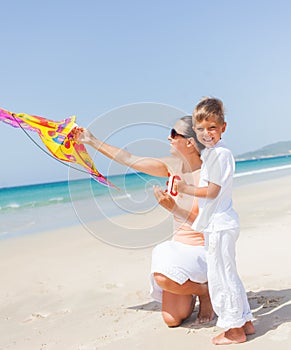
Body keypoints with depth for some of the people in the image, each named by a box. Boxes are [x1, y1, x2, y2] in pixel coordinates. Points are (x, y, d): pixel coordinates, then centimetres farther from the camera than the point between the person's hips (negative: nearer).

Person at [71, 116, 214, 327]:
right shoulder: (174, 166, 0)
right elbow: (131, 160, 5)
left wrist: (173, 208, -27)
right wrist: (92, 141, 9)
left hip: (202, 249, -5)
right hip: (179, 246, 5)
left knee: (163, 277, -33)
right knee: (172, 320, -3)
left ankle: (205, 291, -2)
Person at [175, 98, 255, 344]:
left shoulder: (219, 153, -17)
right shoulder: (209, 152, 15)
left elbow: (212, 192, -19)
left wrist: (186, 189, -11)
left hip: (219, 225, -11)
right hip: (218, 224, 11)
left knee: (221, 276, -2)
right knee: (228, 275, 17)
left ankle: (234, 330, 10)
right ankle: (245, 322, 28)